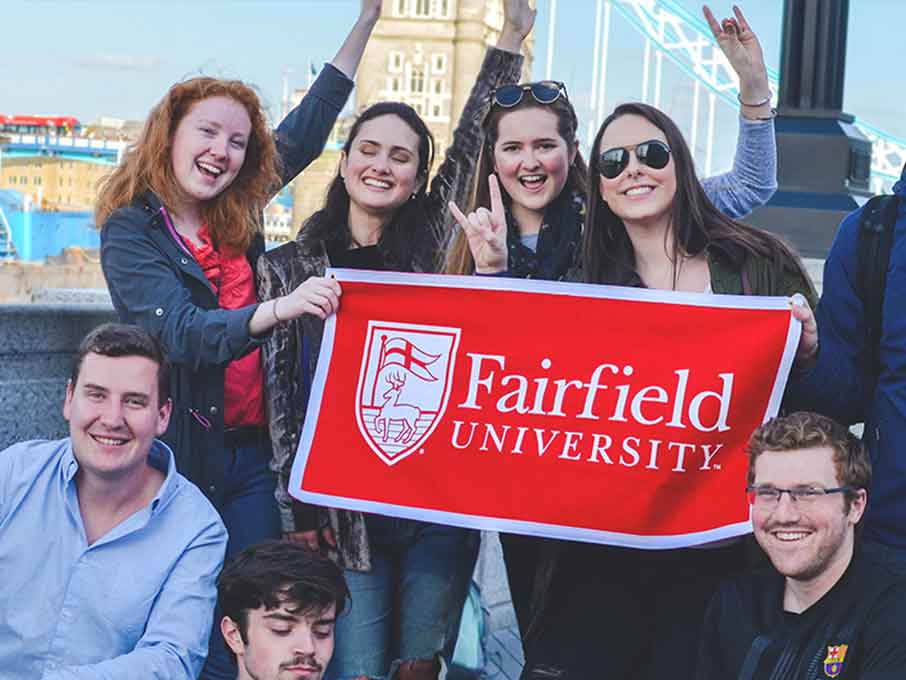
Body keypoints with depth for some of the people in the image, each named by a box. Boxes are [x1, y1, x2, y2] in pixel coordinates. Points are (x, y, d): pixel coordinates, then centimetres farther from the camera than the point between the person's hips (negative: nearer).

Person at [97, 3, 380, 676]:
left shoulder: (237, 216, 6)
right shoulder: (131, 231, -8)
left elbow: (308, 126, 15)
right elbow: (185, 336, -23)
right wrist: (279, 307, -39)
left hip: (249, 451, 5)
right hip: (179, 456, -4)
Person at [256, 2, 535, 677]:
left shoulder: (432, 248, 8)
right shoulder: (287, 267, 6)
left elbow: (471, 143, 7)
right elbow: (281, 393, 3)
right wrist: (297, 513, -3)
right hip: (343, 511, -1)